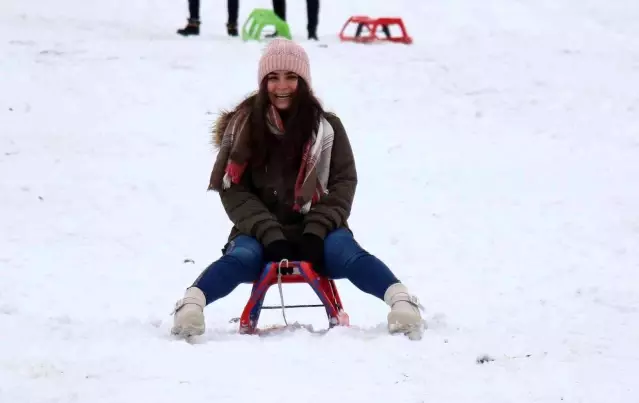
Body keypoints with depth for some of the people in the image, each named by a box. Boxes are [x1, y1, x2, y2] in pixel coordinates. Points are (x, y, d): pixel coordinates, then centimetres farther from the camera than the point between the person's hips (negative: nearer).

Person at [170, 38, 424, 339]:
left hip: (316, 232, 0)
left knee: (344, 251, -32)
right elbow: (234, 190, -2)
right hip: (260, 232, 0)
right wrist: (270, 235, -16)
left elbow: (343, 182, 0)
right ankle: (191, 305, -58)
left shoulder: (328, 128, 7)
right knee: (241, 256, -33)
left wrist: (315, 231, -16)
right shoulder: (242, 127, 5)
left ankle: (401, 301, -53)